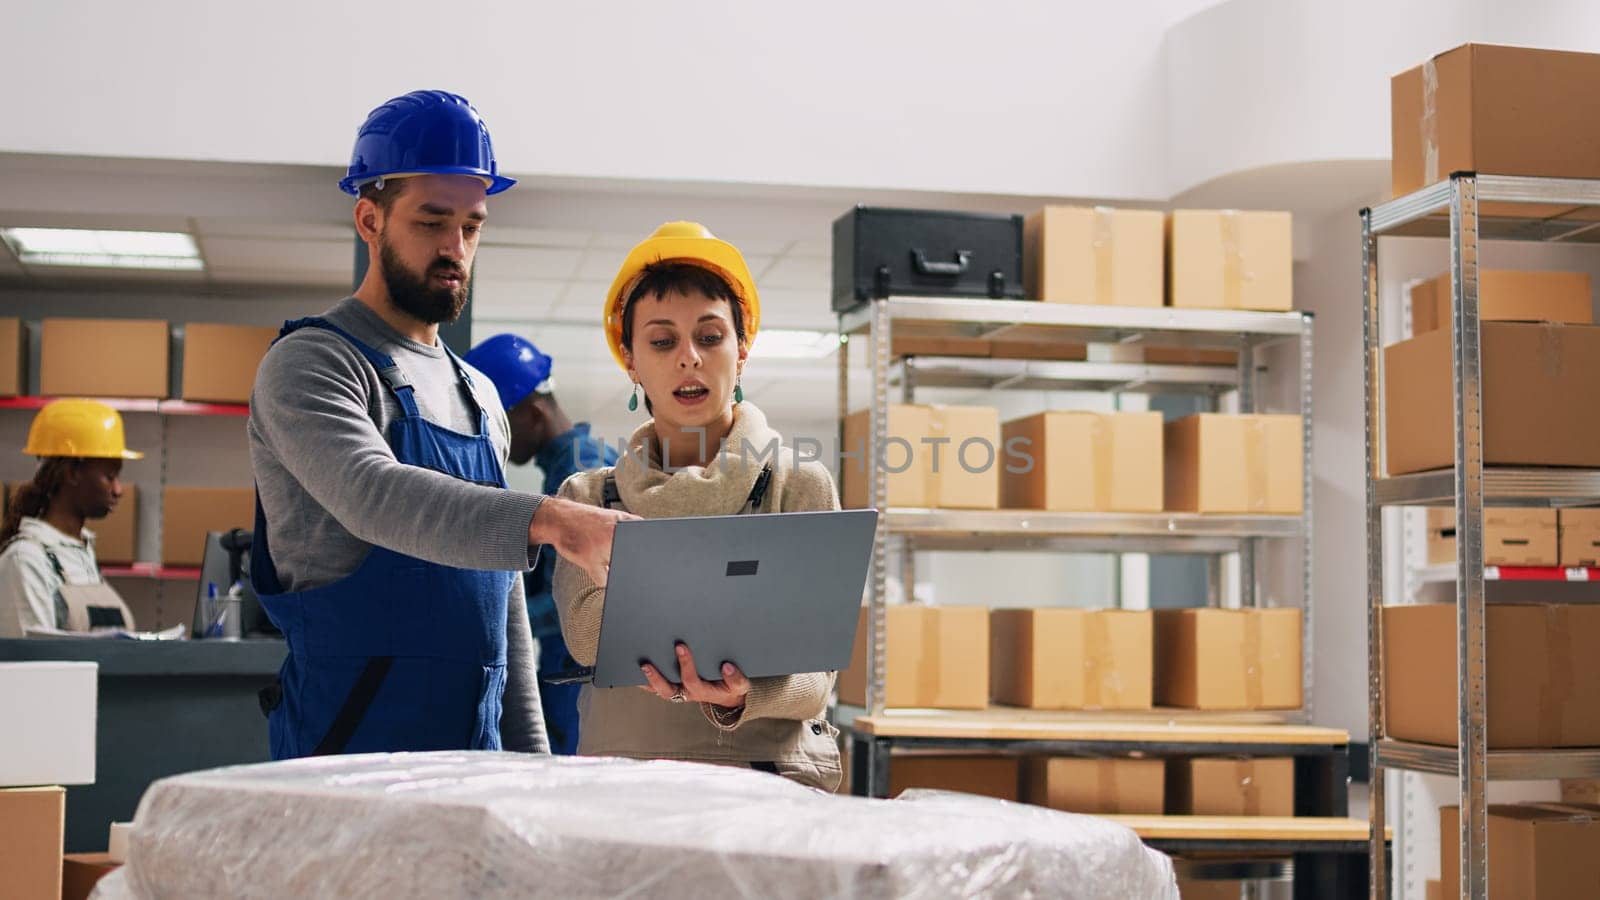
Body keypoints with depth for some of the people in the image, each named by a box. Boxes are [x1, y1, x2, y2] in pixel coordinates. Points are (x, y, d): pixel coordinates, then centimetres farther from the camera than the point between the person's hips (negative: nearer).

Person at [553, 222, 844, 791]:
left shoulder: (802, 488, 8)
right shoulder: (588, 498, 14)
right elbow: (586, 636, -5)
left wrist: (741, 696, -24)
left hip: (775, 770, -1)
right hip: (622, 773, 2)